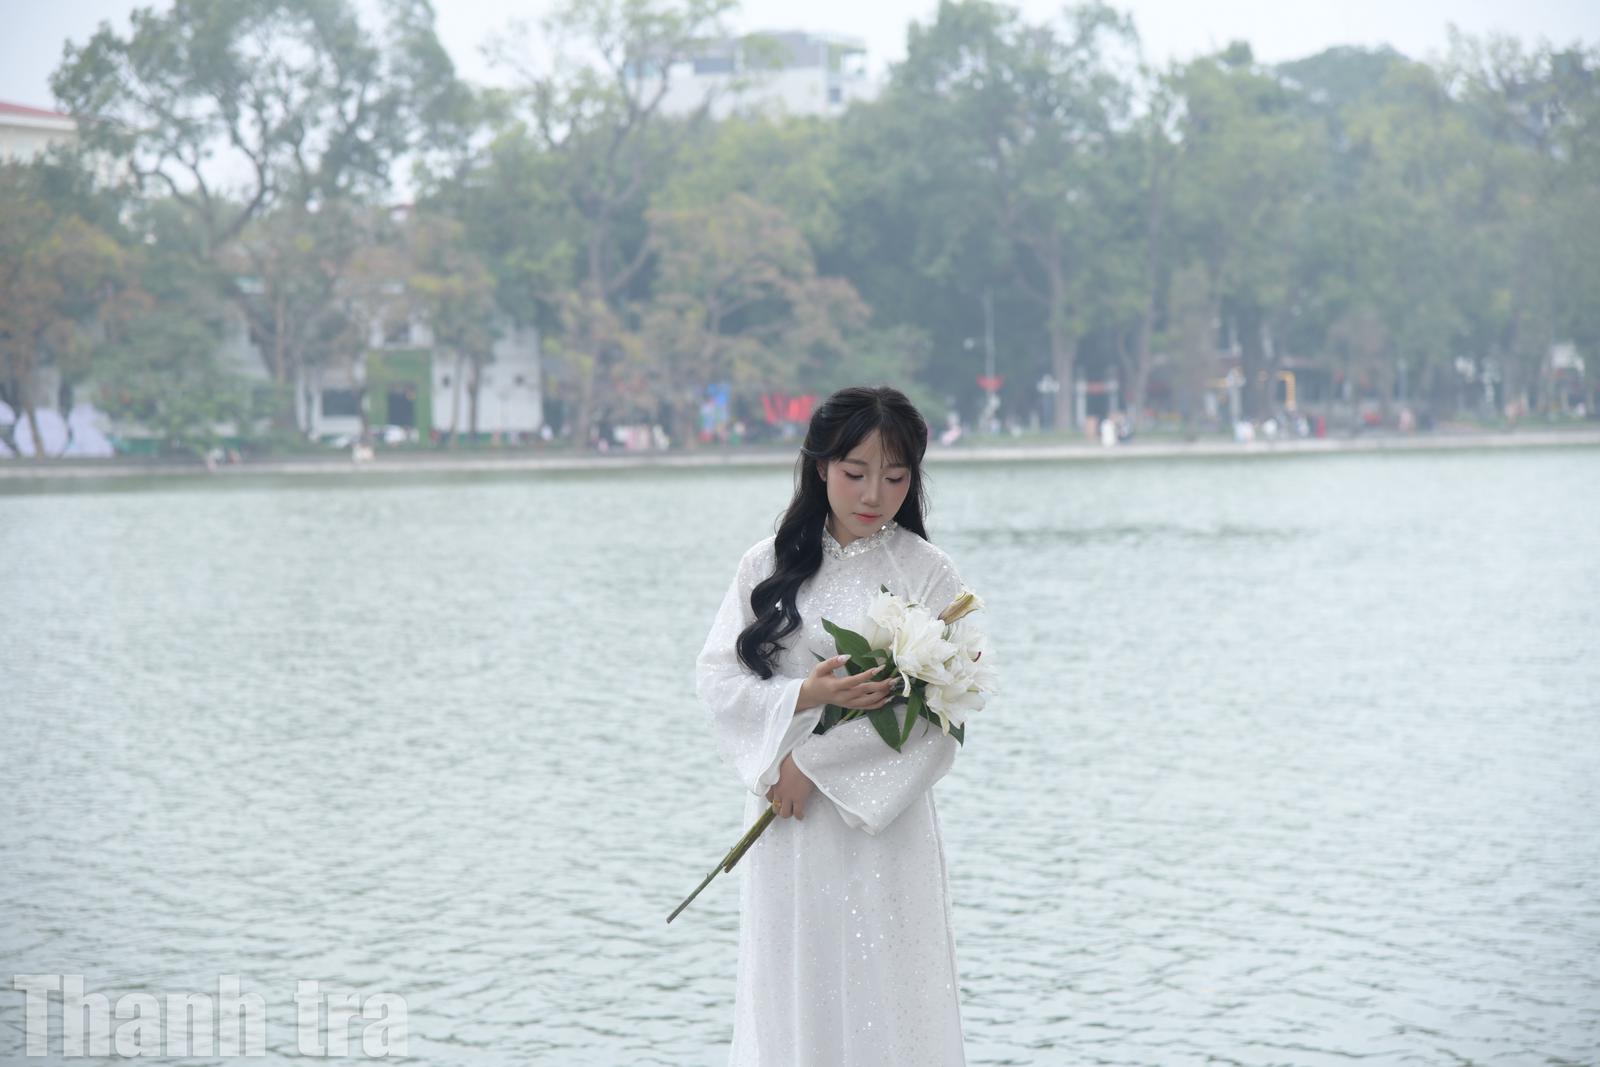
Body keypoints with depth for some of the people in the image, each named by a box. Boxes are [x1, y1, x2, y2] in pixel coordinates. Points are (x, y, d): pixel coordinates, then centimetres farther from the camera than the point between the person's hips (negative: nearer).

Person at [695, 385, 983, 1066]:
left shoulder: (927, 573, -1)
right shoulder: (768, 565, 6)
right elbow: (716, 677, 1)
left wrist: (814, 763, -12)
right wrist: (808, 695, -16)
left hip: (882, 823, -2)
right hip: (785, 829, 2)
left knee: (884, 1000, -2)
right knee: (789, 994, 5)